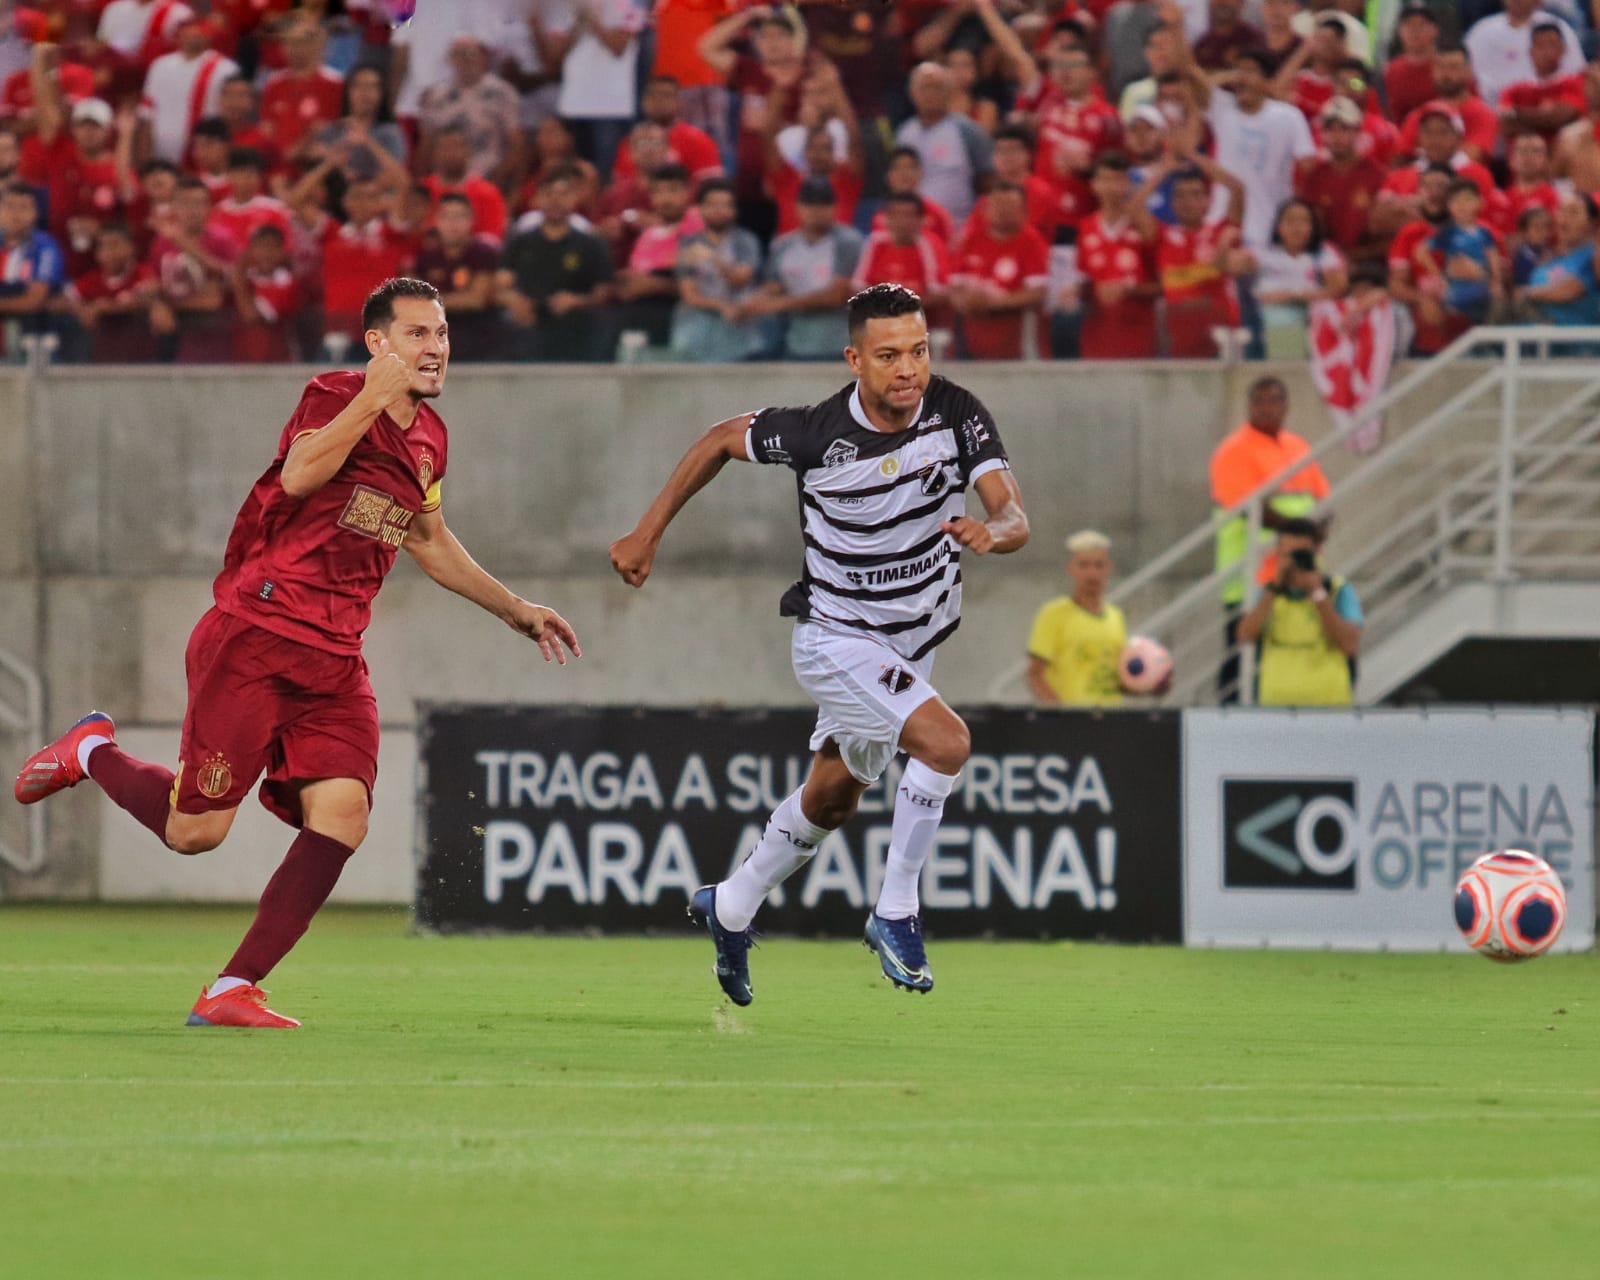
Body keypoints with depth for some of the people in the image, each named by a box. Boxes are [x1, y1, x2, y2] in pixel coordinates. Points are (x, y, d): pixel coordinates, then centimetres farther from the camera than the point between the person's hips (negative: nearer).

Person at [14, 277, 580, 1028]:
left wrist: (513, 610, 34)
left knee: (342, 816, -15)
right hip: (252, 640, -7)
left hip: (334, 660, 7)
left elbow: (428, 539, 32)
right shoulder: (335, 396, -7)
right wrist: (375, 397, -28)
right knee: (195, 831, -5)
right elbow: (301, 473, -27)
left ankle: (231, 992, -11)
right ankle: (93, 752, 27)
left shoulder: (429, 439, 15)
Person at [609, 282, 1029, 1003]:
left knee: (832, 801, 22)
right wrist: (648, 532, -1)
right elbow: (722, 440, -5)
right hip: (836, 639, -5)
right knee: (946, 741, -27)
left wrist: (991, 531, -46)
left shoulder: (957, 415, -17)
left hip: (913, 641, 5)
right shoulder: (818, 434, -23)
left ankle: (731, 909, 44)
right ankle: (895, 914, -13)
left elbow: (1014, 518, -22)